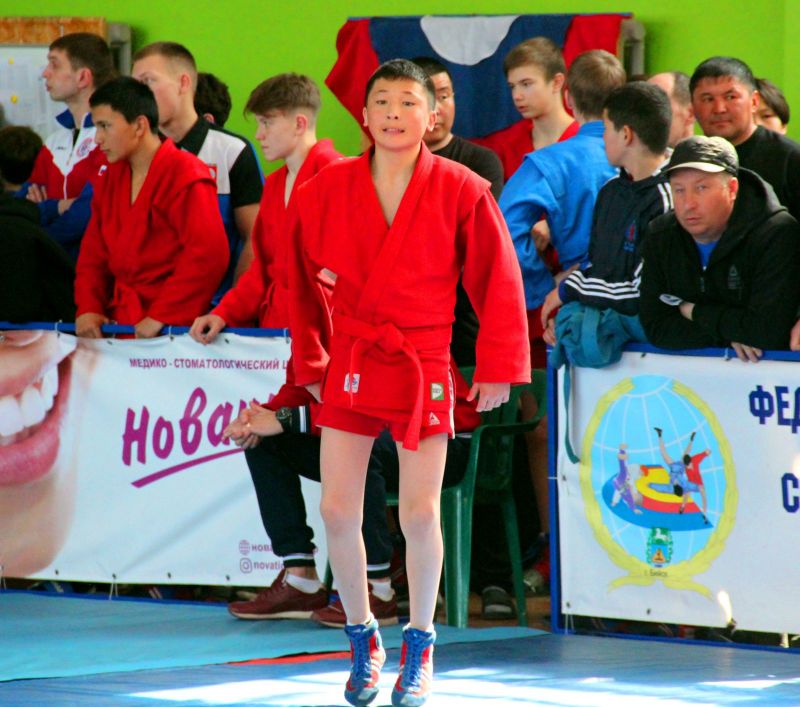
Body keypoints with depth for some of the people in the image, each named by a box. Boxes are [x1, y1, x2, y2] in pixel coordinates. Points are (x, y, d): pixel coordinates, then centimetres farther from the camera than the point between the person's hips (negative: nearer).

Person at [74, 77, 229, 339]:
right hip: (119, 325, 6)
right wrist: (88, 308, 1)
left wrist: (161, 317, -18)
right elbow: (94, 250, 17)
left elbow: (209, 254, -17)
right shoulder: (111, 178, 16)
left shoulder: (186, 175, -8)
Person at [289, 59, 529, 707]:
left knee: (421, 515, -5)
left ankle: (420, 647, 14)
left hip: (423, 367, -2)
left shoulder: (461, 191, -5)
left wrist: (498, 366, -2)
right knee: (338, 511, -2)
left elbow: (497, 280, 0)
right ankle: (362, 639, 18)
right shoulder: (328, 189, 1)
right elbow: (303, 282, 11)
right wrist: (310, 362, 13)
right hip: (350, 366, 2)